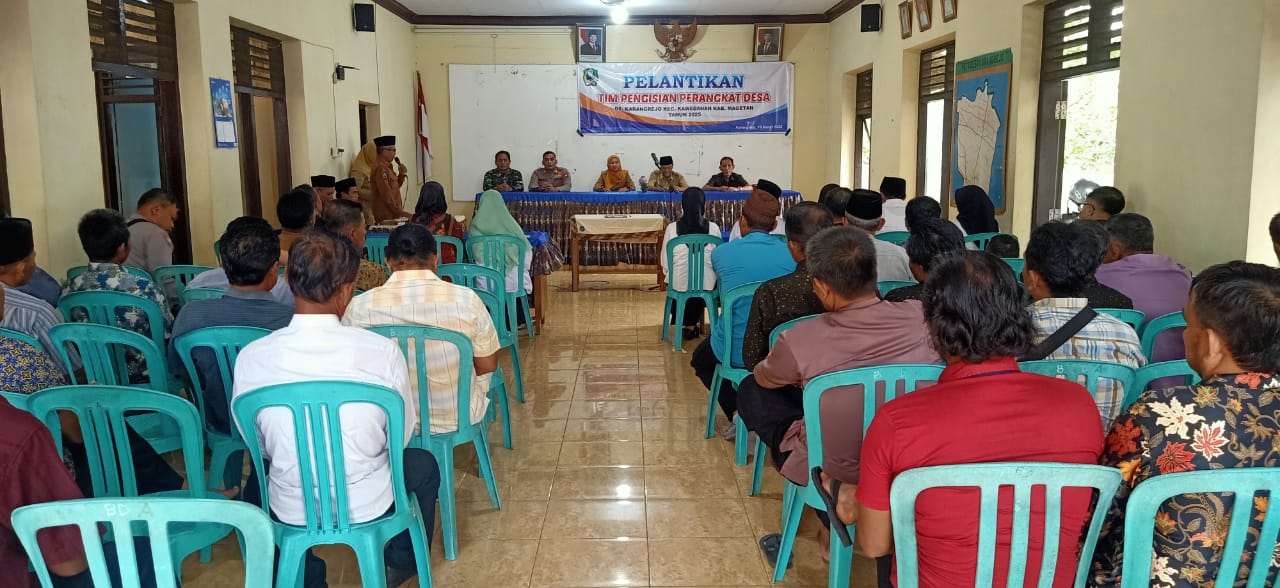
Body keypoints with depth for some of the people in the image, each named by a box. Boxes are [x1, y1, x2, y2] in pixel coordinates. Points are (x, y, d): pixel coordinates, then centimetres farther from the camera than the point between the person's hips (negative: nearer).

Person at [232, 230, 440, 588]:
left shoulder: (251, 357, -17)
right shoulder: (382, 351, -21)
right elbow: (403, 436, -6)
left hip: (290, 511, 2)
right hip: (369, 505, -1)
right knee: (423, 464, 30)